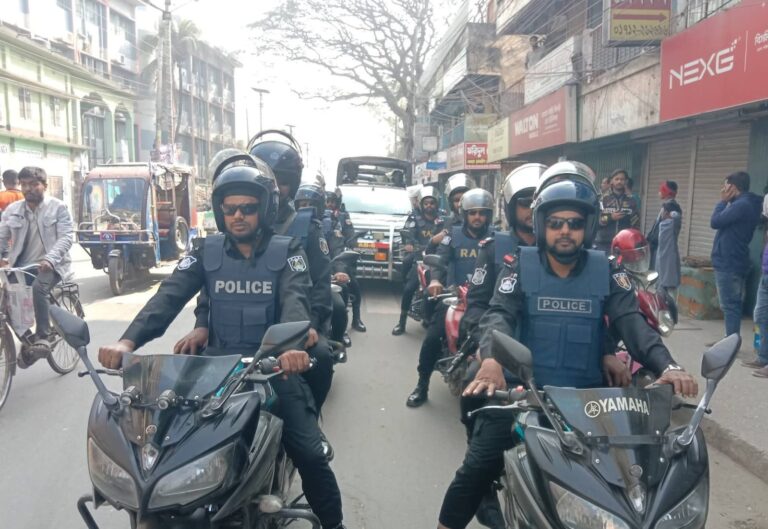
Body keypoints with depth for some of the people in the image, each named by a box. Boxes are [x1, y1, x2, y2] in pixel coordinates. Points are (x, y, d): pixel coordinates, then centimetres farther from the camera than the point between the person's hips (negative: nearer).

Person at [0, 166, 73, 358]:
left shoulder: (58, 208, -1)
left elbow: (66, 237, -11)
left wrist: (49, 259, -28)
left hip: (50, 265, -4)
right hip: (20, 266, 5)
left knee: (37, 287, -33)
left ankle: (43, 337, -22)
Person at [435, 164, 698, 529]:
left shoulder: (606, 271, 4)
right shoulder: (520, 267, -1)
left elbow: (631, 321, -7)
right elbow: (499, 314, -16)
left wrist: (667, 365, -26)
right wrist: (492, 359, -37)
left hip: (586, 393, 2)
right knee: (478, 467, -7)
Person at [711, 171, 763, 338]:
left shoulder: (741, 205, -18)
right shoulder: (747, 204, 15)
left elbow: (715, 222, -15)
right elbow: (724, 222, 15)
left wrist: (723, 201, -6)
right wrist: (726, 201, 8)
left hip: (728, 263, -10)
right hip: (734, 262, 10)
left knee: (729, 305, -6)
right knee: (733, 304, 15)